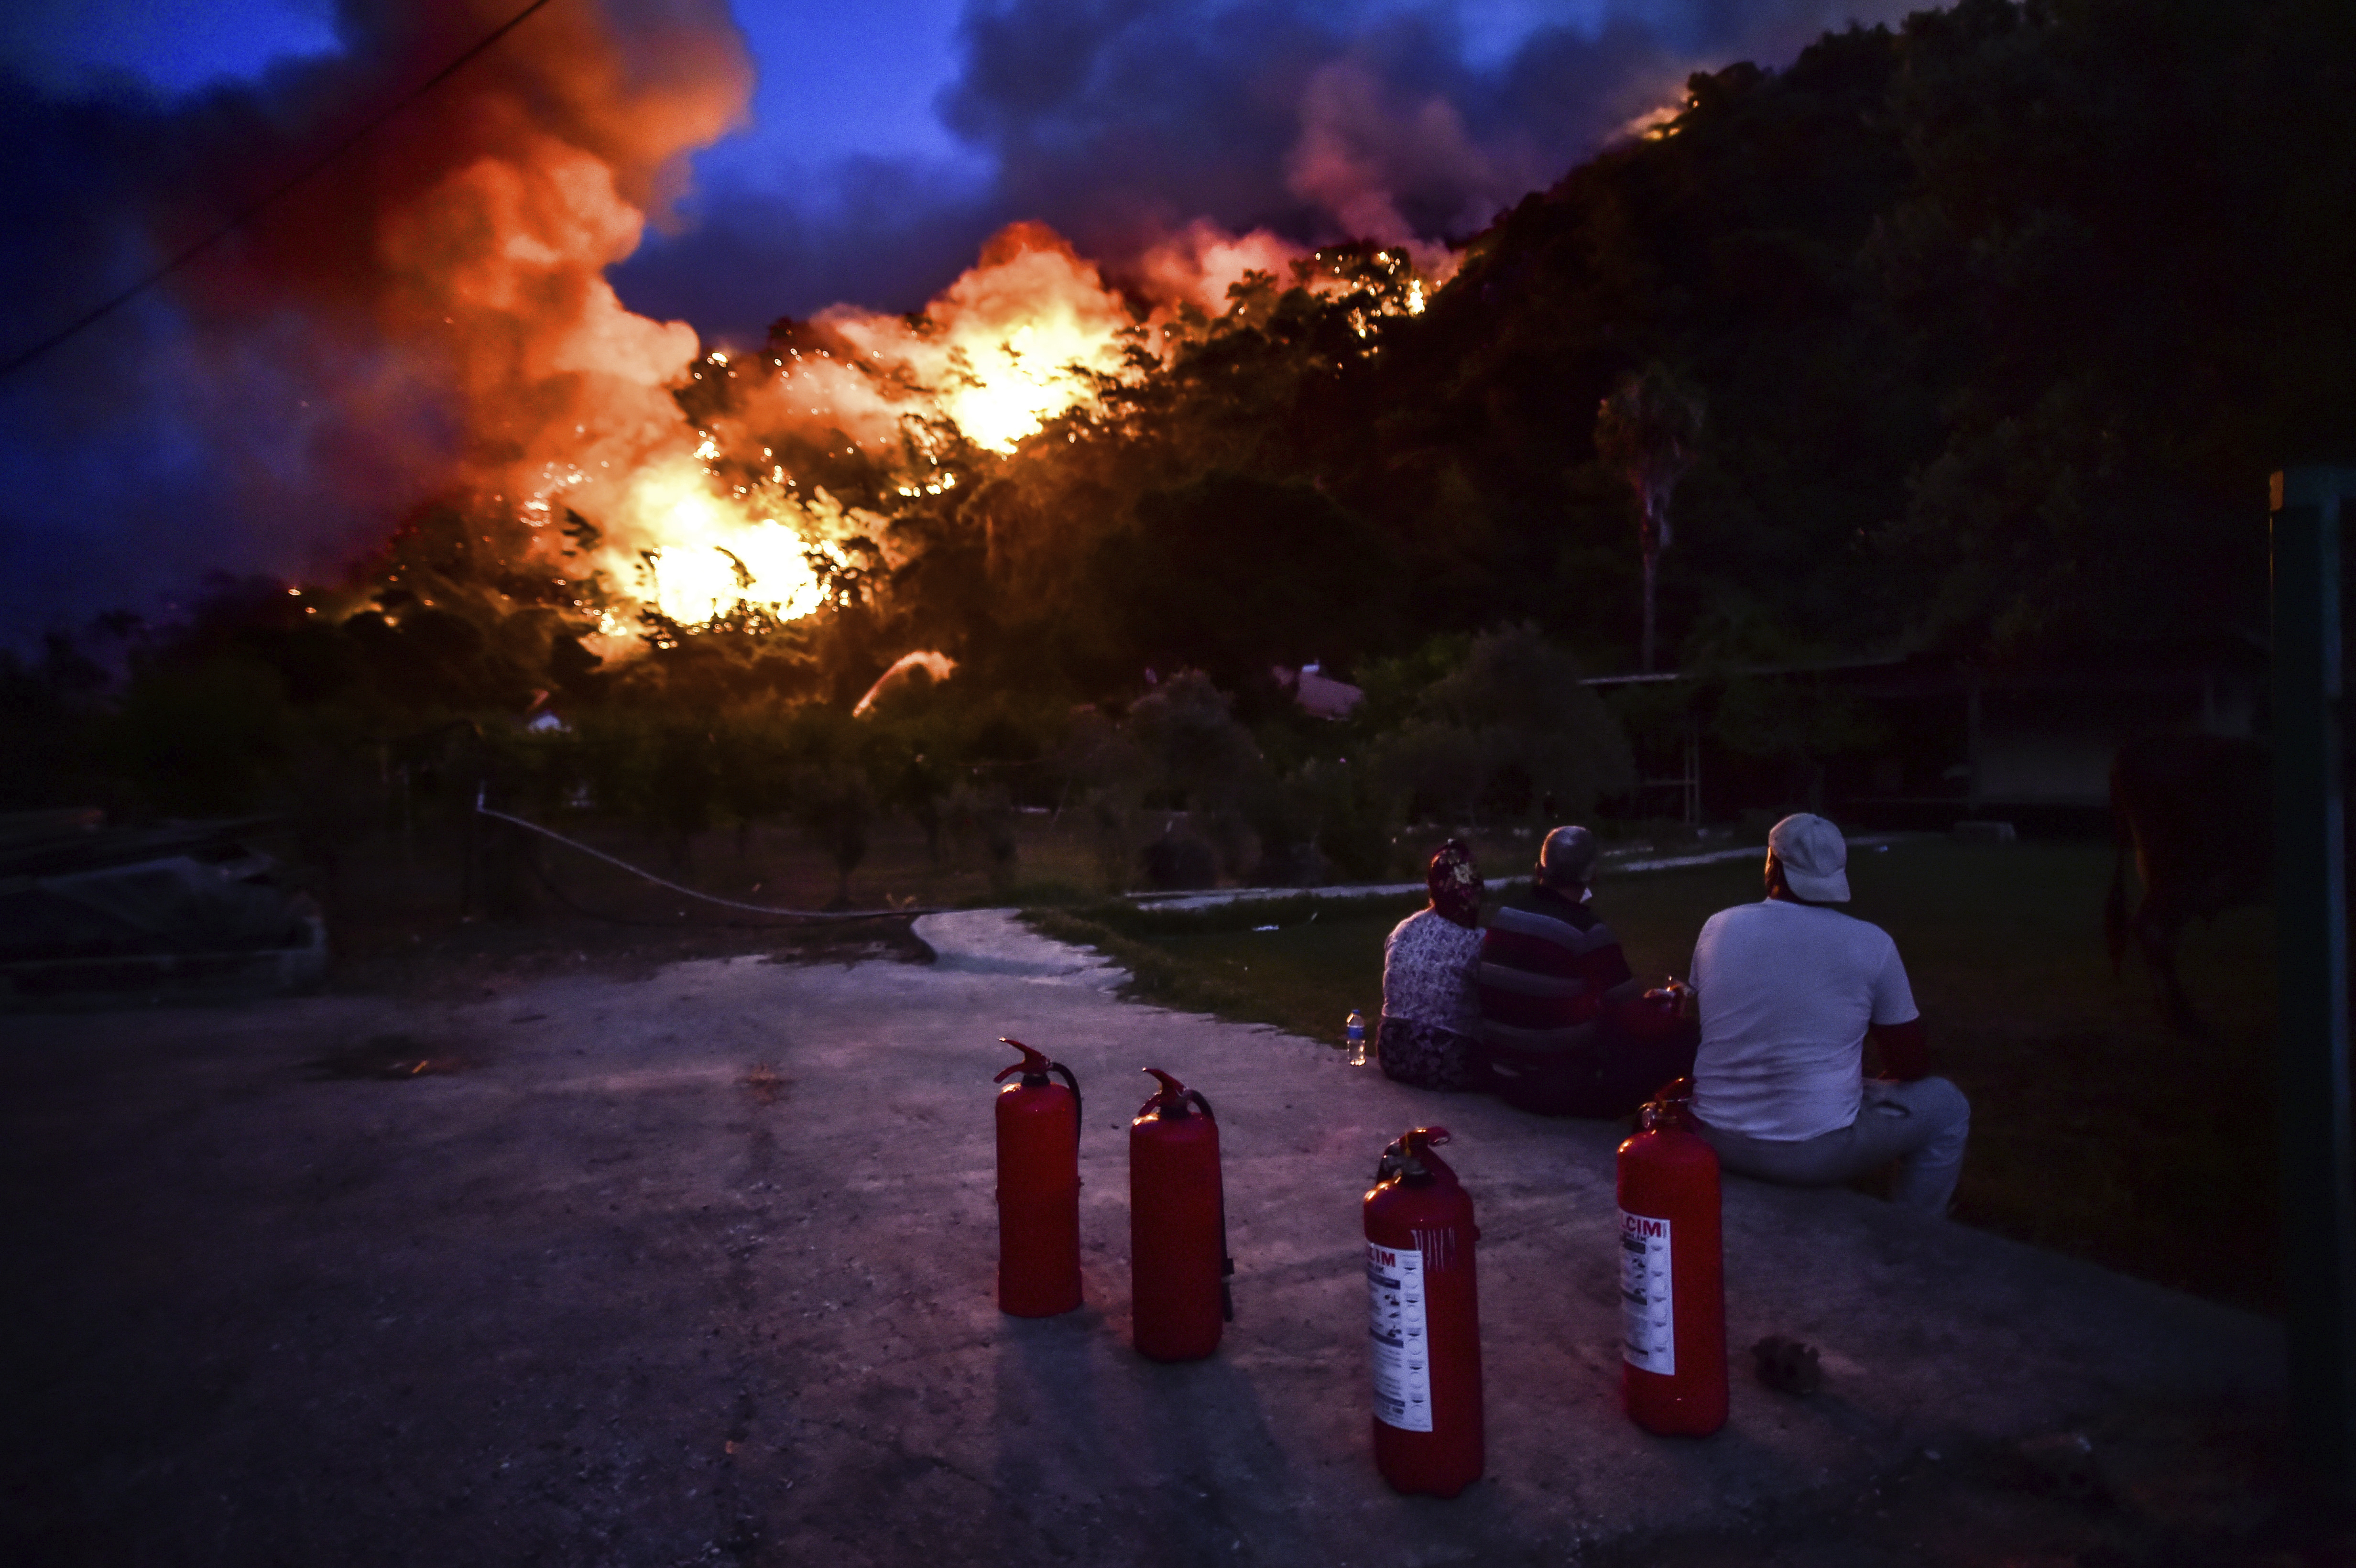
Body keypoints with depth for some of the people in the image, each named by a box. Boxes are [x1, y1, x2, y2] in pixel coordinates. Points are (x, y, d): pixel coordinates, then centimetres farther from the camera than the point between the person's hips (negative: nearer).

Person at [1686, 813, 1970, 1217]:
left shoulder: (1717, 928, -2)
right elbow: (1912, 1066, -1)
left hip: (1718, 1142, 4)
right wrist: (1871, 1082, 22)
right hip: (1814, 1155, -3)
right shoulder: (1871, 944, -10)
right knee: (1947, 1107, 19)